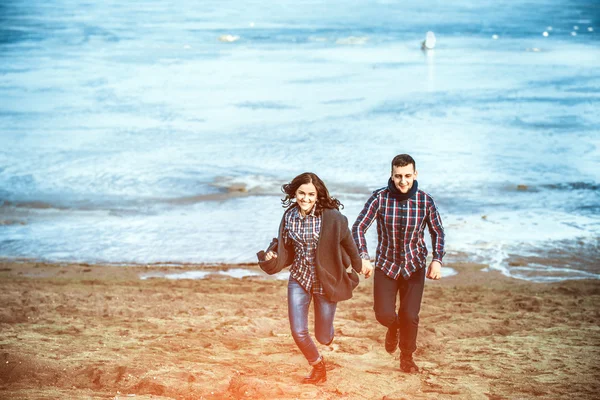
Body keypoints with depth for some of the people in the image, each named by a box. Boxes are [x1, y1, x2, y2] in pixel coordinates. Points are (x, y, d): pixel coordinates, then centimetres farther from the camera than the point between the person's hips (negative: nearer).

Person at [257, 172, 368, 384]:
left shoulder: (331, 217, -15)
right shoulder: (289, 217, -5)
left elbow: (347, 242, 1)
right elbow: (286, 251, 6)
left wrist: (358, 265, 15)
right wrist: (271, 258, -14)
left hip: (326, 281, -2)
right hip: (299, 279, 3)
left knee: (323, 337, 6)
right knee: (298, 332, -5)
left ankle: (328, 334, 47)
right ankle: (318, 367, 25)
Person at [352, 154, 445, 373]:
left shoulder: (426, 201, -11)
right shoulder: (379, 198, -15)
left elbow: (438, 232, 2)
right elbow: (358, 227, -14)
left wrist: (437, 260, -11)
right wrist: (363, 258, -26)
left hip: (414, 267, 1)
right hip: (386, 265, 0)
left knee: (410, 316, -1)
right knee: (384, 314, -7)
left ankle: (407, 358, 25)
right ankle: (394, 327, 32)